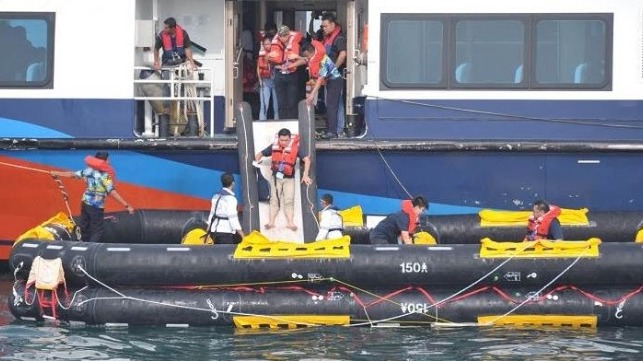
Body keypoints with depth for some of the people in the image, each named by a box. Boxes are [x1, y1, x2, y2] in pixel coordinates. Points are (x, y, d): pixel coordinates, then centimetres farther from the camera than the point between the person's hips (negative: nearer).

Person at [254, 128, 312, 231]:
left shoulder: (295, 148, -11)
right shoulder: (274, 147, -6)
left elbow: (307, 160, -9)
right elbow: (260, 154, 6)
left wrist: (305, 175, -14)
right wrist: (257, 160, -17)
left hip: (289, 178, -1)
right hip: (276, 177, 1)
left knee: (289, 200, -6)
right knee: (274, 199, -1)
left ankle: (290, 223, -8)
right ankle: (271, 222, -5)